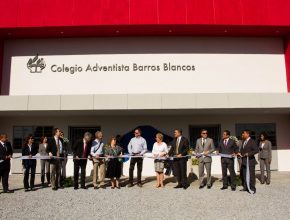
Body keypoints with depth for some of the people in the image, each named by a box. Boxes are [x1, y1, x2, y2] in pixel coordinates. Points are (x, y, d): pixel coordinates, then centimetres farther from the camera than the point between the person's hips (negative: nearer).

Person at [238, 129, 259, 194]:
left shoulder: (252, 141, -10)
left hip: (250, 161, -8)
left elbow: (257, 150, -16)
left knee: (251, 175, -1)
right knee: (244, 175, 13)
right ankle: (245, 187, 24)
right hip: (244, 161, 8)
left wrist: (249, 154, -23)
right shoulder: (243, 141, 15)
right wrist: (240, 153, 2)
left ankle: (252, 189, 7)